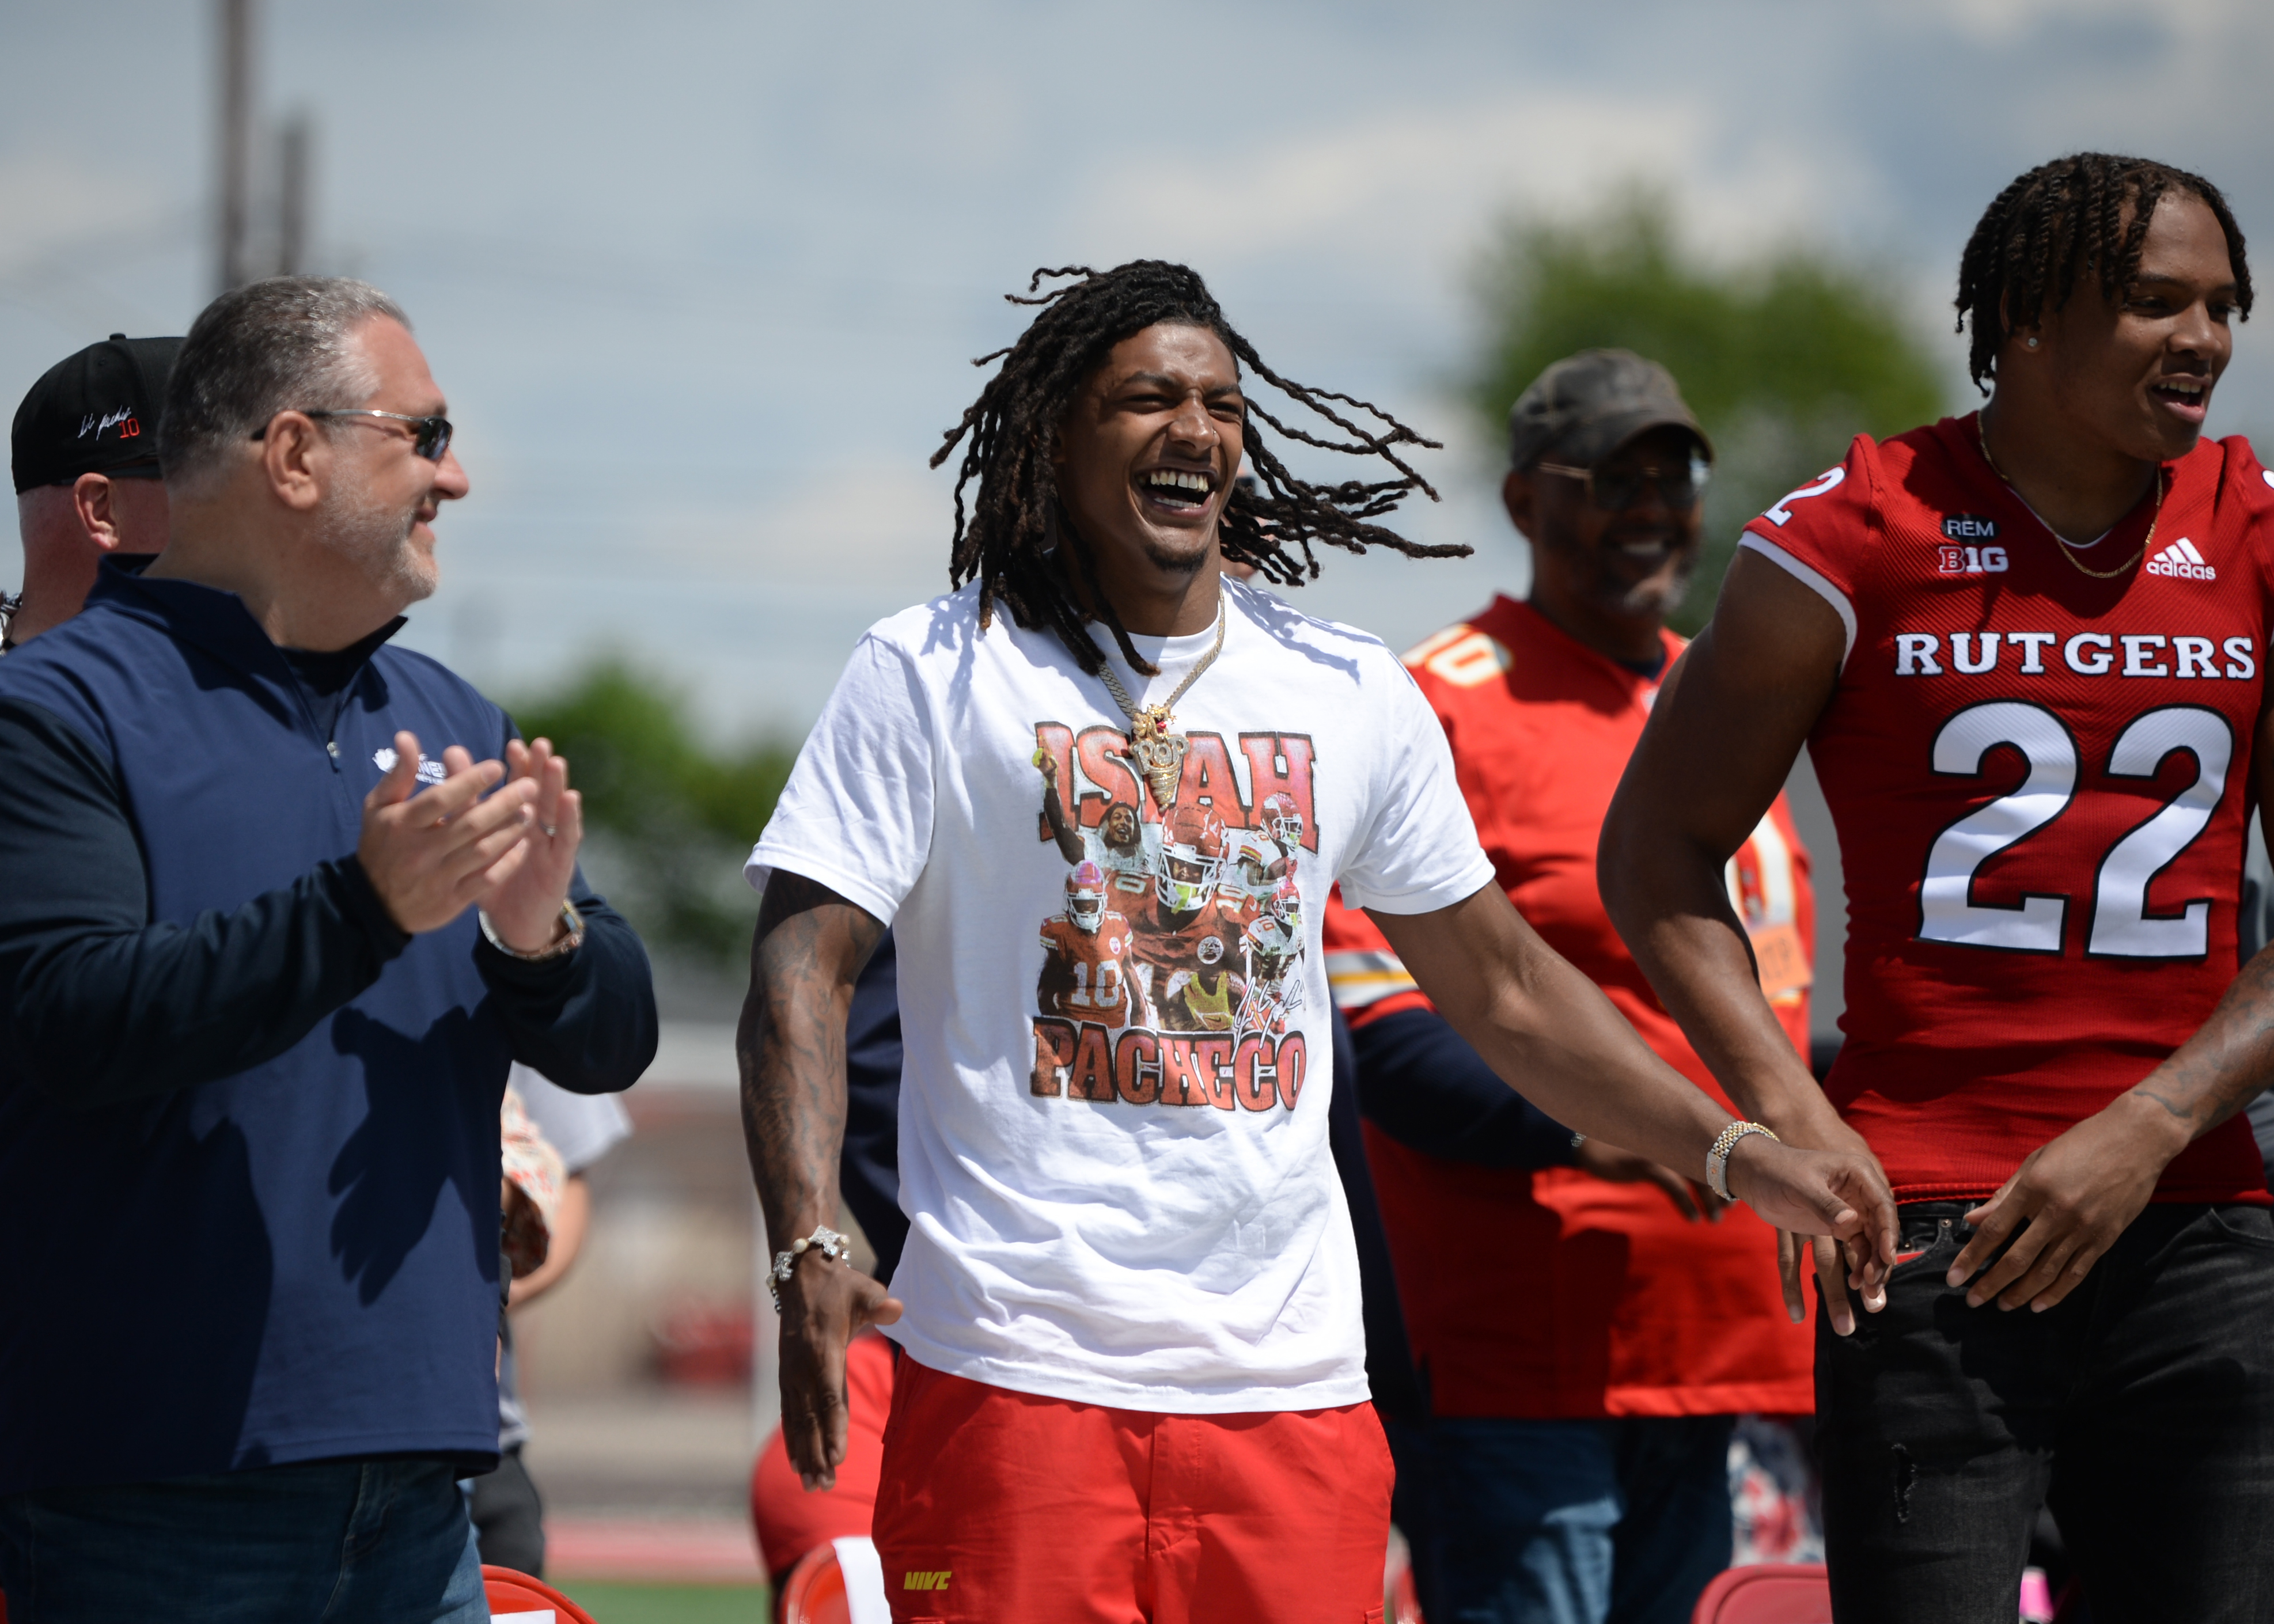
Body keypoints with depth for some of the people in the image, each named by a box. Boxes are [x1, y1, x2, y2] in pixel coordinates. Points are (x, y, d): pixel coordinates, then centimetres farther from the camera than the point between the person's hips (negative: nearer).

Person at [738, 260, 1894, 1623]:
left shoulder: (1355, 695, 14)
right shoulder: (930, 677, 2)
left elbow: (1503, 986, 22)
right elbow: (806, 970, -3)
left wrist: (1738, 1153, 14)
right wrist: (809, 1253, -17)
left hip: (1292, 1375, 3)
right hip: (1015, 1369, -3)